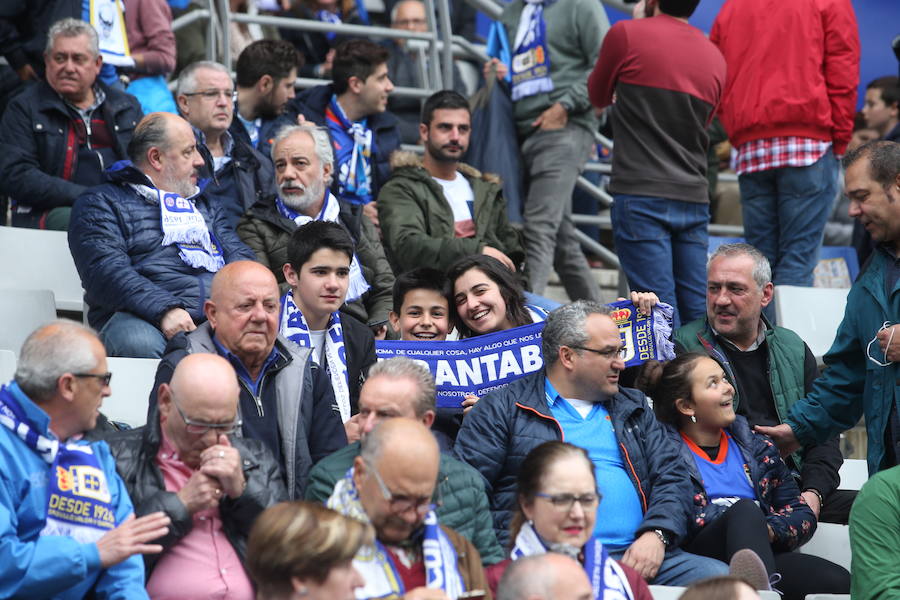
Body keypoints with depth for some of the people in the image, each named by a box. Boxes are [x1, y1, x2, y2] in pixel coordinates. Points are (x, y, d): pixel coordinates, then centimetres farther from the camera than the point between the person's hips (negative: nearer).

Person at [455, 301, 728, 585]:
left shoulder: (634, 408, 27)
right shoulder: (504, 409, 11)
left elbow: (672, 479, 18)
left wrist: (656, 534, -4)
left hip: (636, 558, 5)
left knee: (717, 575, -20)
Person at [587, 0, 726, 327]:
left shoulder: (628, 34, -4)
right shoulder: (714, 57, 11)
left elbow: (598, 96, 13)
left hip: (642, 194, -5)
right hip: (694, 200, 5)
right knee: (697, 316, 5)